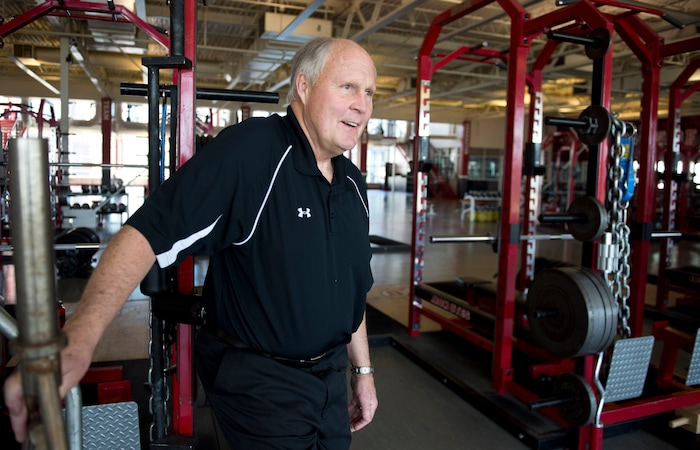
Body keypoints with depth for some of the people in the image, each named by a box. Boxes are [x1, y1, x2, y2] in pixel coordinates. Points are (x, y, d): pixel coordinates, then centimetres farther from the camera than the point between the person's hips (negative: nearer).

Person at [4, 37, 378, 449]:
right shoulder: (247, 151, -22)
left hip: (330, 377, 8)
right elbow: (149, 233, -28)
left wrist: (362, 369, 14)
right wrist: (77, 341, -39)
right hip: (259, 384, -7)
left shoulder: (353, 183, 3)